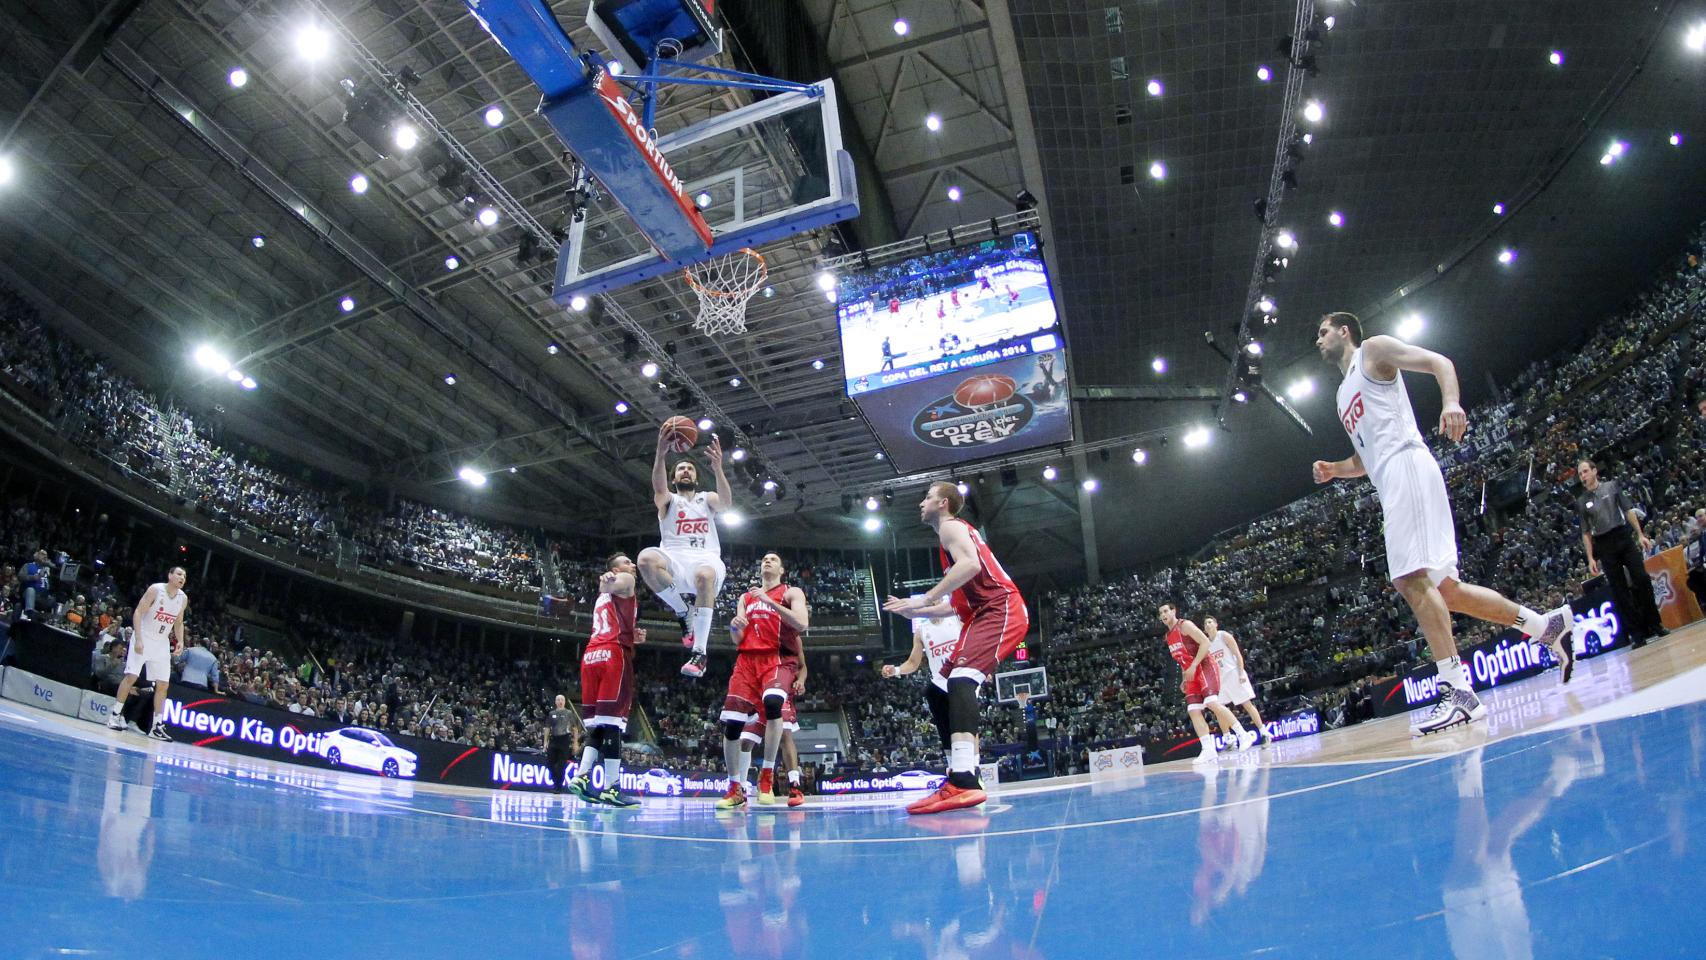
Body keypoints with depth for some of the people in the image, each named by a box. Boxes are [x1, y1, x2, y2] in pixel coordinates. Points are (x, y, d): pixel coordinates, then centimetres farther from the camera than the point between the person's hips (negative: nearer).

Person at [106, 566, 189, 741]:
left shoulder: (183, 598, 3)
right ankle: (115, 715, 5)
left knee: (163, 684, 0)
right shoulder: (156, 589, -13)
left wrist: (180, 641, -2)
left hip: (162, 643, 5)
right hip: (143, 638, -5)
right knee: (131, 676, -10)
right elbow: (138, 612, -15)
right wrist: (138, 639, -23)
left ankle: (157, 726, 3)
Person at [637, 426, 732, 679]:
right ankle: (683, 613, -16)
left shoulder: (707, 498, 21)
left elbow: (726, 503, -5)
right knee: (646, 558, -35)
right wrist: (660, 452, -27)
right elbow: (659, 488, -8)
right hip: (674, 560, 1)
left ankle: (699, 653, -37)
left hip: (706, 558, 0)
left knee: (705, 575, -40)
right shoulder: (667, 500, 18)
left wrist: (718, 469, -23)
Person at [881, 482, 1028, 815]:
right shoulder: (956, 532, 30)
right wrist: (916, 612, 28)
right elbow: (959, 603, 32)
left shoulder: (951, 526, 0)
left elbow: (970, 564, -23)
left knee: (961, 677, -29)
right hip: (985, 614, 11)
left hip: (1000, 610, -11)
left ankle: (963, 782, -44)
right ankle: (965, 777, 15)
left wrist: (925, 599, -20)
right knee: (944, 688, 13)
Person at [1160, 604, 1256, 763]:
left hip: (1204, 668, -8)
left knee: (1212, 703, -23)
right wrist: (1185, 679, 16)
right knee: (1193, 711, -4)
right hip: (1191, 675, 8)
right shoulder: (1169, 636, 18)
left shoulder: (1185, 625, -7)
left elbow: (1205, 642, -17)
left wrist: (1193, 666, -22)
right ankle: (1209, 750, -7)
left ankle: (1243, 735, -14)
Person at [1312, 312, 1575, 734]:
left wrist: (1451, 401, -25)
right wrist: (1333, 470, 14)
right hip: (1390, 484, 10)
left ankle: (1458, 692, -22)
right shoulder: (1343, 395, 31)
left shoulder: (1374, 350, 9)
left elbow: (1439, 362, -5)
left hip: (1406, 466, -10)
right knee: (1443, 587, 7)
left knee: (1412, 578, -20)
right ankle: (1547, 624, 16)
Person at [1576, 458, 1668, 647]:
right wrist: (1591, 558, 1)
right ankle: (1639, 634, 3)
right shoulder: (1581, 502, 6)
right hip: (1604, 546, 0)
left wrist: (1640, 535, -6)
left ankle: (1655, 625, 6)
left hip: (1624, 538, 0)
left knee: (1642, 580, -7)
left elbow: (1628, 510, 4)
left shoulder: (1612, 486, 6)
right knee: (1619, 591, -1)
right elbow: (1586, 533, 8)